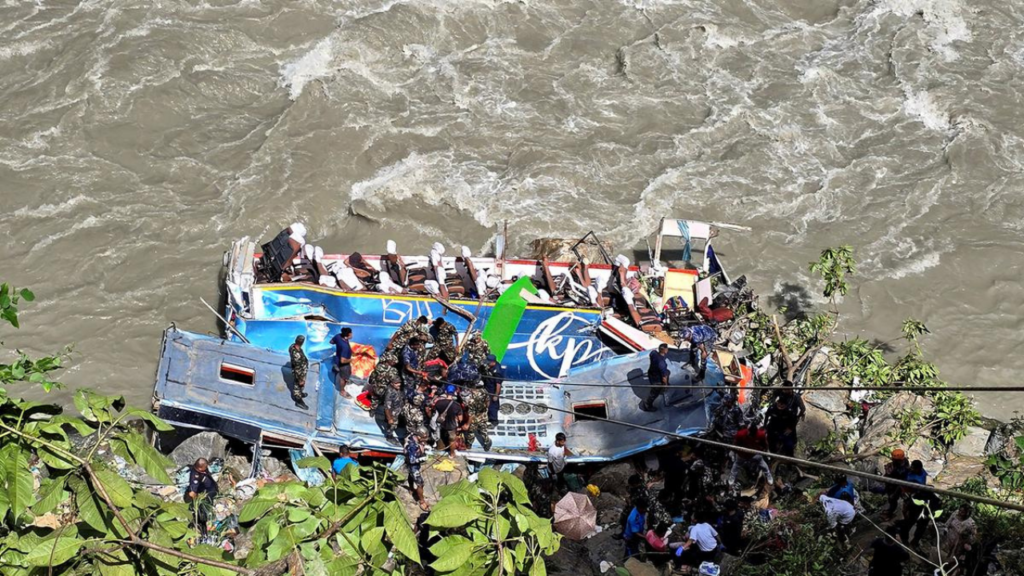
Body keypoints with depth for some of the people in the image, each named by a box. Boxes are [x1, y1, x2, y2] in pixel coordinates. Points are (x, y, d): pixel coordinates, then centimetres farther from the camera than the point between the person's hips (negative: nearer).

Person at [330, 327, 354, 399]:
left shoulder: (338, 336, -23)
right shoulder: (345, 347, -44)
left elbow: (331, 342, -1)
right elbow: (343, 361, -38)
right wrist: (350, 360, -19)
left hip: (338, 357, 7)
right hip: (344, 364, -7)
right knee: (343, 377, 21)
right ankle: (342, 391, 45)